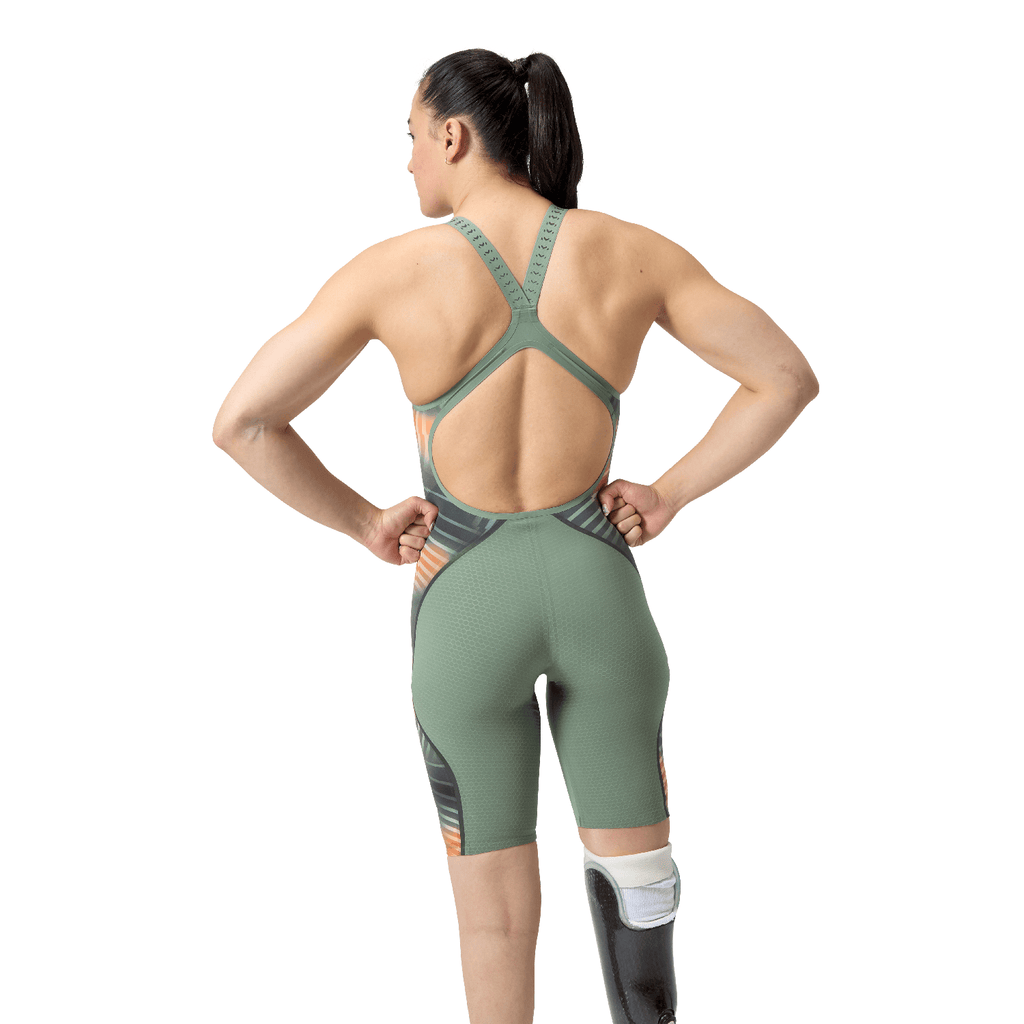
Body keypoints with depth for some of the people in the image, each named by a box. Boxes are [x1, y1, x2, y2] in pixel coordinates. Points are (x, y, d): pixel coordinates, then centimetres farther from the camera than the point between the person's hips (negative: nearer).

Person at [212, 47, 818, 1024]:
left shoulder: (393, 269, -11)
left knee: (497, 910, 16)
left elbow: (240, 422, -10)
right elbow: (788, 376, -3)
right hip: (597, 585, 2)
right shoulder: (629, 251, -5)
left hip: (467, 602, -1)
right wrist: (670, 494, 4)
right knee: (636, 871, 22)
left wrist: (361, 522, 2)